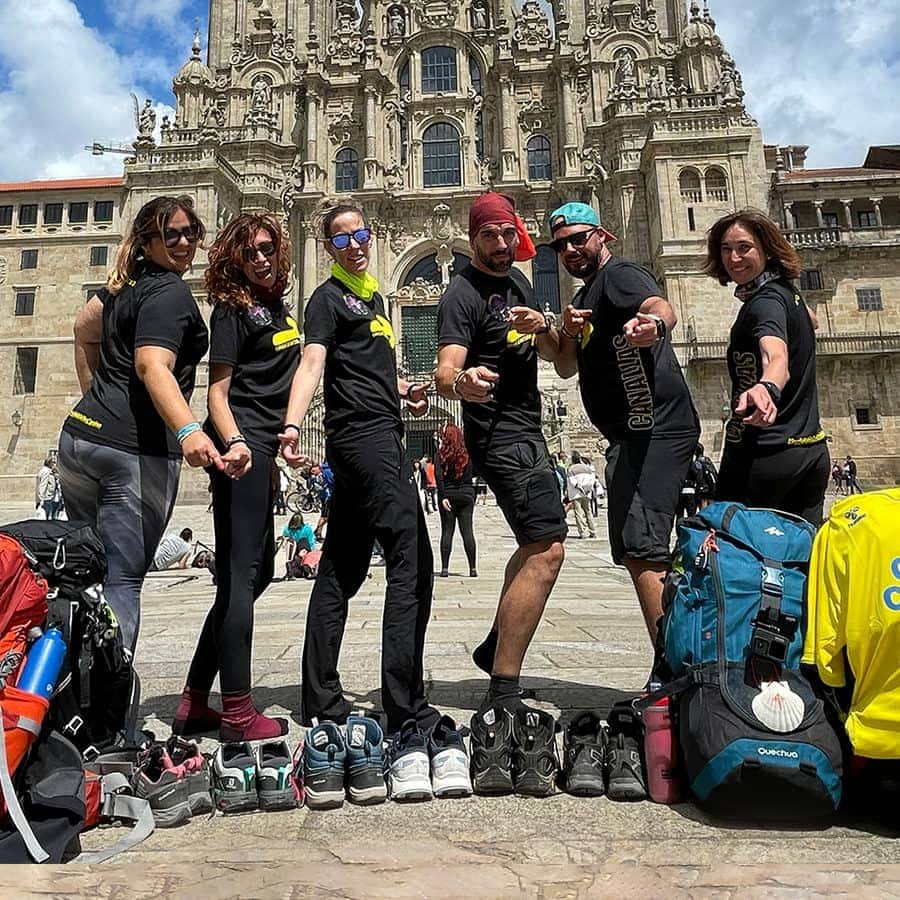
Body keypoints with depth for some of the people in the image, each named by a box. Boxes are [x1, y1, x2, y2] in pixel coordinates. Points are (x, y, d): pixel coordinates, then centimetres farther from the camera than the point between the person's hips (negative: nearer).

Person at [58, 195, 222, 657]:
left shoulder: (125, 283, 17)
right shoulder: (171, 292, -10)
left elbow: (84, 328, 32)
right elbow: (152, 366, -25)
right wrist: (188, 431, -40)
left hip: (79, 435, 9)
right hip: (135, 450, -9)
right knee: (121, 582, -4)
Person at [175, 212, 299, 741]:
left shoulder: (277, 306, 19)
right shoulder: (233, 309, -5)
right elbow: (218, 390, -11)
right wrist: (235, 443, -29)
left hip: (264, 449, 9)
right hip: (242, 446, -9)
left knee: (257, 570, 10)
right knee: (241, 572, -8)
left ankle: (195, 702, 19)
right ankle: (238, 712, 1)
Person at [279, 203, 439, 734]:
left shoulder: (373, 296, 26)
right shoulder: (329, 297, 0)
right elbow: (312, 363, -16)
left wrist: (402, 389, 15)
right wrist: (292, 425, -32)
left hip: (380, 436, 9)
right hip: (365, 435, -9)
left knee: (342, 569, 8)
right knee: (412, 563, -12)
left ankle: (321, 704, 16)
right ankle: (406, 708, -7)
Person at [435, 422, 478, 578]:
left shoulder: (442, 453, -7)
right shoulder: (468, 453, 1)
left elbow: (438, 474, -15)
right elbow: (472, 474, 2)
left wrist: (443, 496, -16)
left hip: (448, 495, -2)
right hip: (466, 494, 2)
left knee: (447, 531, 3)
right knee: (467, 531, 3)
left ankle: (445, 568, 1)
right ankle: (472, 568, 3)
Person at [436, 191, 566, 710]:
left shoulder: (518, 280, 16)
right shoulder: (464, 294, -11)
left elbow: (554, 354, 16)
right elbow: (445, 371, -25)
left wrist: (540, 328, -6)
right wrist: (460, 383, -49)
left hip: (527, 431, 10)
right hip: (500, 435, -10)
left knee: (537, 545, 20)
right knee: (547, 551, -18)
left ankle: (495, 648, 32)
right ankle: (503, 695, -13)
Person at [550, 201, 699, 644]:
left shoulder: (619, 272, -5)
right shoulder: (586, 295, 24)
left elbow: (662, 307, -28)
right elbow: (566, 368, 21)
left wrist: (653, 323, -51)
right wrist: (569, 332, 0)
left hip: (652, 428, -10)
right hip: (633, 434, 11)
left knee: (640, 550, -18)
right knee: (639, 552, 13)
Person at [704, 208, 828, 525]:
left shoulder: (764, 302, -16)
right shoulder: (788, 292, 13)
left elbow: (777, 357, -38)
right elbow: (809, 323, 37)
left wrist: (766, 387, -57)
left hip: (766, 454, -9)